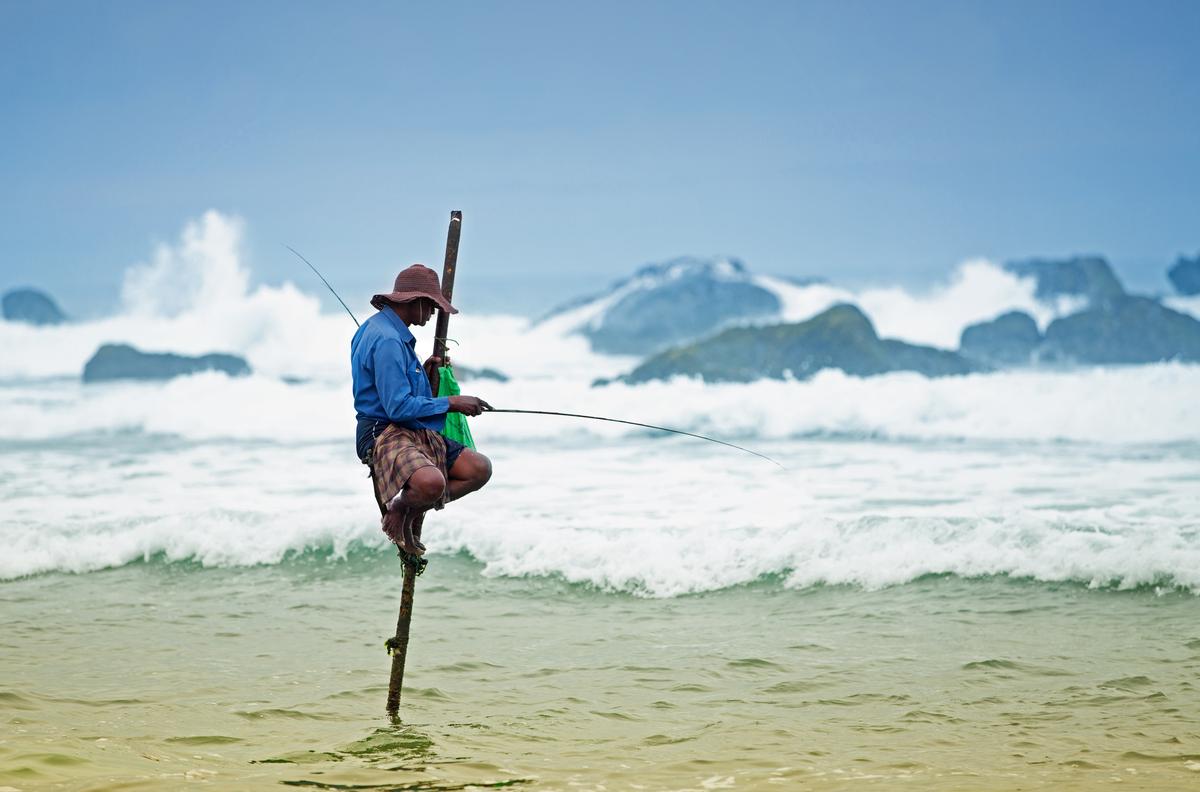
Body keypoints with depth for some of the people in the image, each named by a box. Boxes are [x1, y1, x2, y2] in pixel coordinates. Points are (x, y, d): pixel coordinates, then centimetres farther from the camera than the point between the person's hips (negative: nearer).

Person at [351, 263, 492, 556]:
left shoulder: (384, 328, 16)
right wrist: (451, 403, -14)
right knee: (431, 483, -39)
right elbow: (398, 407, -22)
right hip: (384, 434, -11)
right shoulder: (387, 340, -18)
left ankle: (413, 510, 8)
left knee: (480, 469, 0)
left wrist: (422, 371, 13)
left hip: (415, 434, 11)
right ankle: (399, 509, -5)